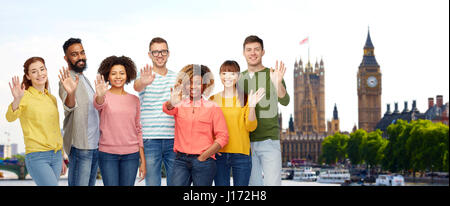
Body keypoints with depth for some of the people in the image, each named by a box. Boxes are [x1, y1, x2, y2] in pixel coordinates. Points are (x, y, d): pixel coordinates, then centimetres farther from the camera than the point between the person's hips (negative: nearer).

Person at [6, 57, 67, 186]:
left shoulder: (52, 99, 15)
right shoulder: (25, 97, -6)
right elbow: (10, 117, -25)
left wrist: (61, 159, 21)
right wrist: (17, 100, -44)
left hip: (56, 156, 6)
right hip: (37, 157, -6)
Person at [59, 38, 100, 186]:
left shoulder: (84, 78, 16)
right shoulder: (68, 80, -14)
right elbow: (69, 106, -35)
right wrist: (70, 93, -54)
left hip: (94, 145, 9)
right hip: (80, 146, -9)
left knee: (90, 184, 11)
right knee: (78, 184, -10)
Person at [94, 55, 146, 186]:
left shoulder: (134, 100, 9)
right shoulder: (104, 97, 0)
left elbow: (138, 130, 11)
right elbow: (98, 104, -25)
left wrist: (143, 160, 7)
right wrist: (100, 95, -50)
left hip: (131, 155, 3)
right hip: (108, 154, -2)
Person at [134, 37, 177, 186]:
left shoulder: (177, 78, 12)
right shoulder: (145, 76, -1)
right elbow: (137, 86, -26)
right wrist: (143, 82, -48)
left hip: (173, 139, 3)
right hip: (150, 139, -3)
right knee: (152, 183, 0)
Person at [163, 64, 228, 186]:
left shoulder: (212, 107, 3)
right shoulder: (180, 105, 7)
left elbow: (222, 137, -1)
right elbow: (167, 109, -16)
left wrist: (203, 157, -8)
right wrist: (172, 103, -40)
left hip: (204, 161, -1)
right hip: (181, 160, 1)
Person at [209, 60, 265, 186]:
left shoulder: (245, 99, 3)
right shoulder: (213, 100, 8)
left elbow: (251, 127, -3)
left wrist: (252, 106, -19)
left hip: (241, 154, -1)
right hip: (219, 154, 1)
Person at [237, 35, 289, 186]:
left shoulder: (272, 75, -2)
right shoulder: (239, 78, 12)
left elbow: (284, 101, -17)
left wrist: (278, 83, -37)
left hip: (269, 141, -4)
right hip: (246, 142, 4)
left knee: (273, 183, -10)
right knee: (253, 184, 7)